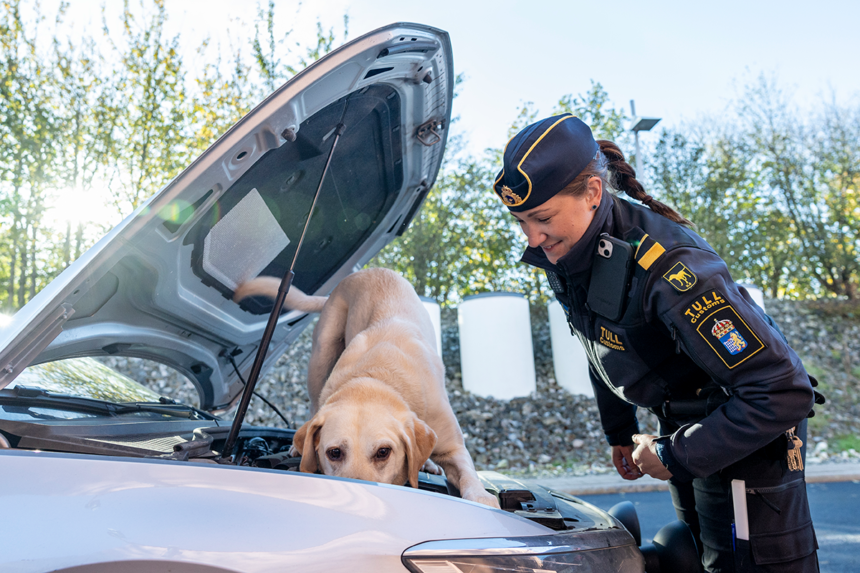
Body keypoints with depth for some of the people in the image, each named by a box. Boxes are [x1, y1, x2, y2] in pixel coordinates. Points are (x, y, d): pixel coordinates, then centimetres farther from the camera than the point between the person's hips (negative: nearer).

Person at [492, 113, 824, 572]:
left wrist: (674, 457, -24)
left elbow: (785, 392, -32)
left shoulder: (666, 268, -34)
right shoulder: (565, 253, -8)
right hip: (682, 428, 8)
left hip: (744, 438, -8)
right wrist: (619, 432, 16)